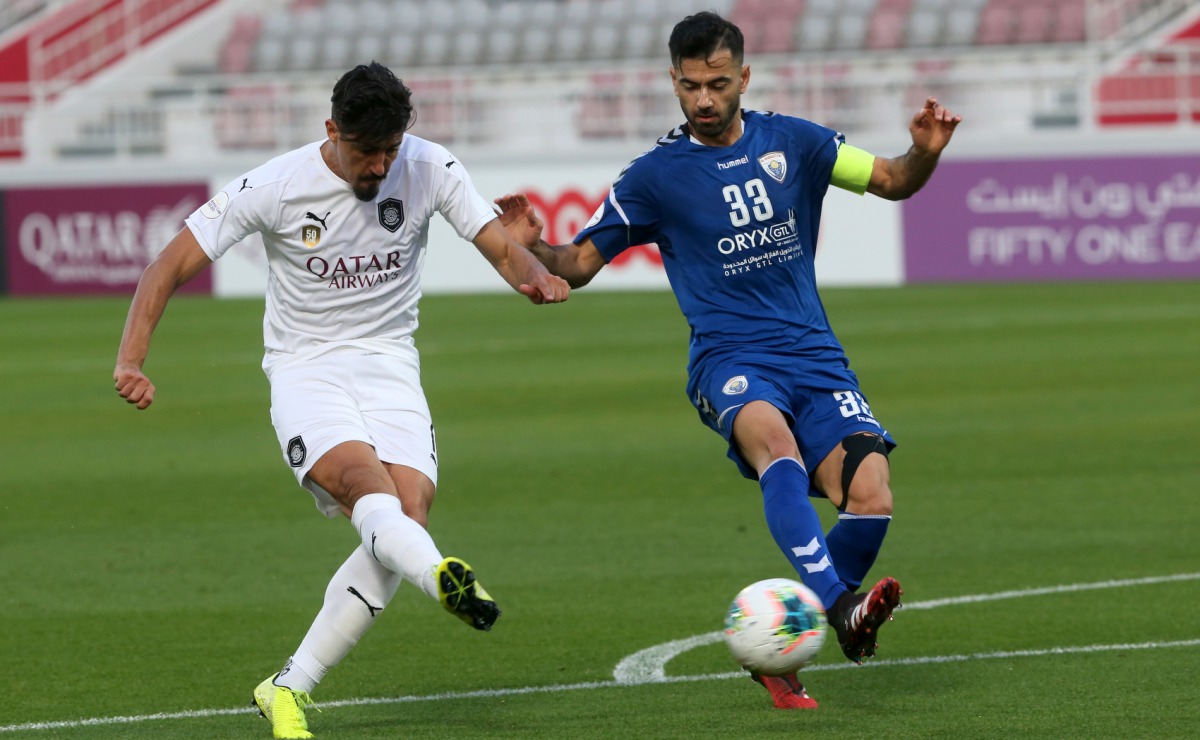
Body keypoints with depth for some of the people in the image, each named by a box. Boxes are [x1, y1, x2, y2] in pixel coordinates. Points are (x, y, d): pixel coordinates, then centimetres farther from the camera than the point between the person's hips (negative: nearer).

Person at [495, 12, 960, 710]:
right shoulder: (657, 174, 4)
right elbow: (581, 263, 9)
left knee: (871, 501, -18)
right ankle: (842, 608, -54)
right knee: (775, 441, -38)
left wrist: (925, 153, -8)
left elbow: (890, 181, 14)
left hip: (815, 355, 3)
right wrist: (534, 247, -12)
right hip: (730, 359, -3)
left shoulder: (790, 141, 11)